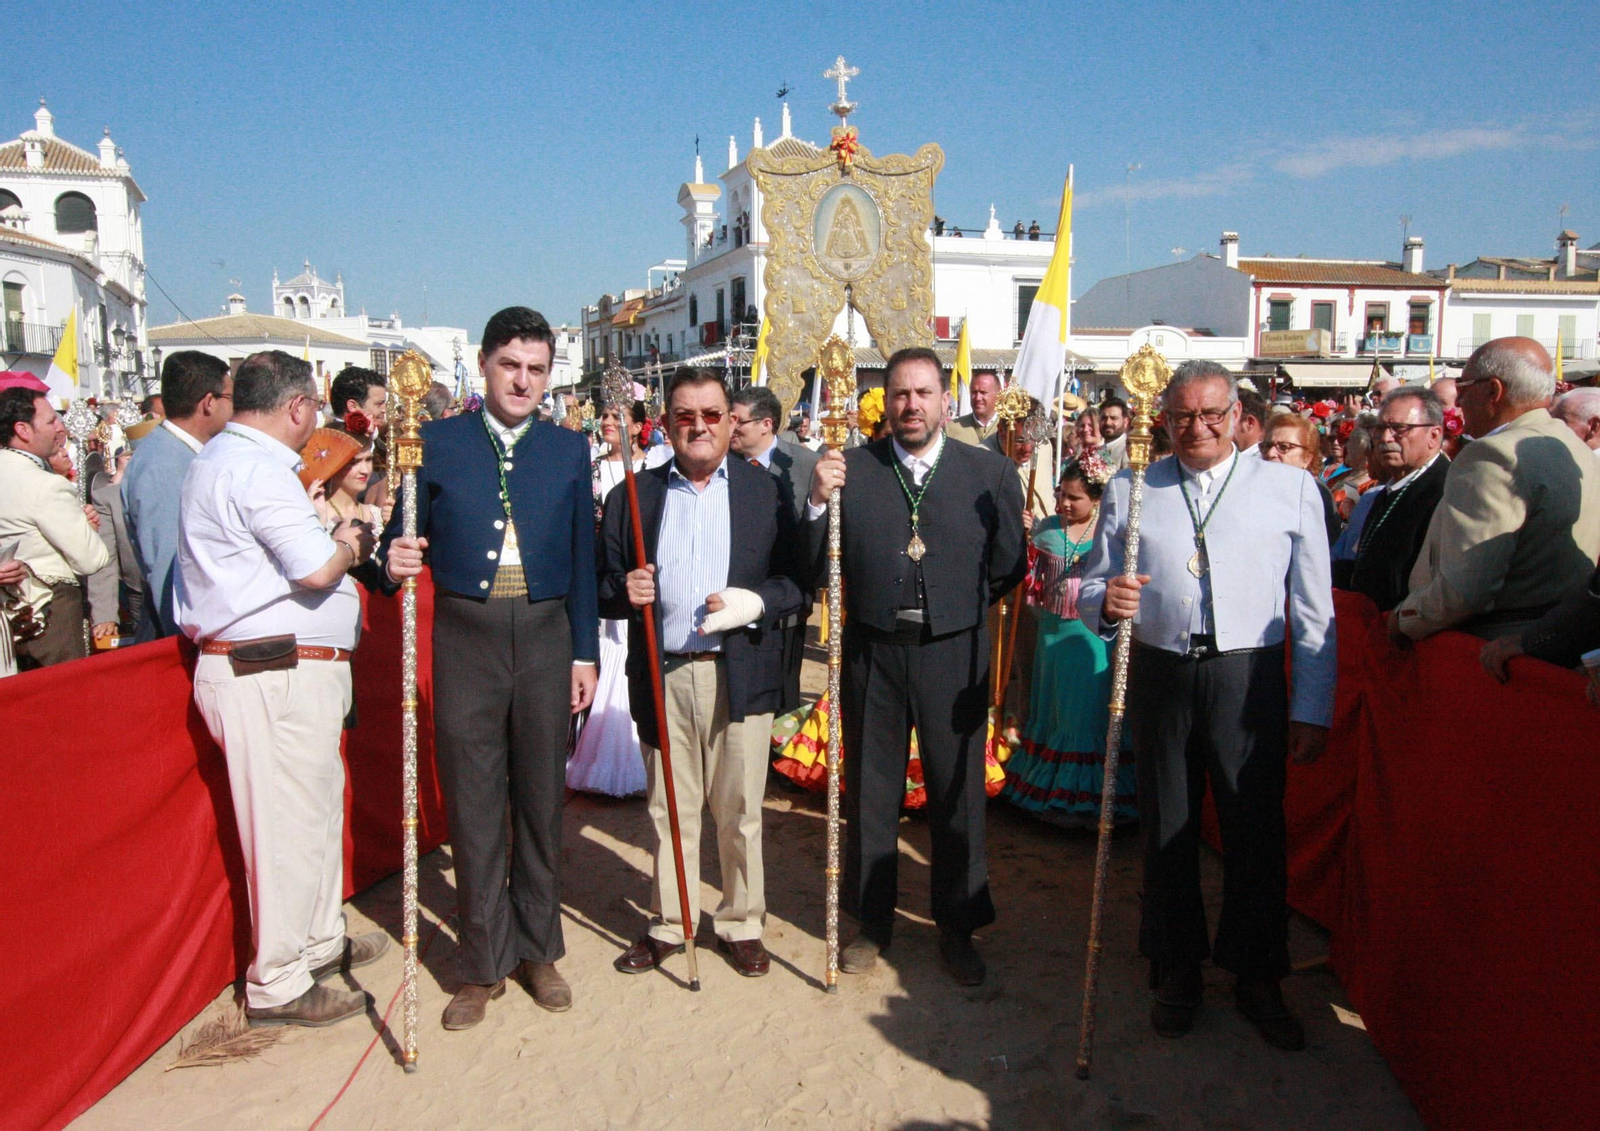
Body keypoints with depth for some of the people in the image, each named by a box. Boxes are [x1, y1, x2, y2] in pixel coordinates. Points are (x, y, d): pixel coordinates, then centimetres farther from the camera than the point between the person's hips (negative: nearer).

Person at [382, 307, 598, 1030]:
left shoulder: (569, 450, 8)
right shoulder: (436, 443, 5)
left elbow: (582, 558, 8)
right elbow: (407, 538, 6)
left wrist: (585, 653, 6)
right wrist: (396, 559, -18)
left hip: (544, 637, 1)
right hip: (465, 638, -1)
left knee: (541, 801, 11)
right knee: (473, 811, 5)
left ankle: (538, 950, 28)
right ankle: (484, 964, 20)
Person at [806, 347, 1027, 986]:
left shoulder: (990, 473, -1)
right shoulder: (848, 471, -2)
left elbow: (1009, 569, 6)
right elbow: (817, 571, -6)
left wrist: (959, 610, 3)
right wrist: (819, 502, -19)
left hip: (954, 654, 0)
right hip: (871, 654, 1)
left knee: (957, 794, 11)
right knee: (869, 792, 13)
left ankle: (958, 927, 31)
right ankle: (872, 922, 32)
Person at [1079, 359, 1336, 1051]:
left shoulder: (1289, 487, 5)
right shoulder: (1127, 491, 9)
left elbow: (1314, 611, 3)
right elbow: (1090, 592, 10)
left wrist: (1312, 709, -2)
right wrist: (1105, 601, -14)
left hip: (1249, 678, -1)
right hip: (1161, 676, 2)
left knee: (1256, 831, 5)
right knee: (1166, 830, 11)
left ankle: (1258, 977, 25)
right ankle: (1176, 972, 29)